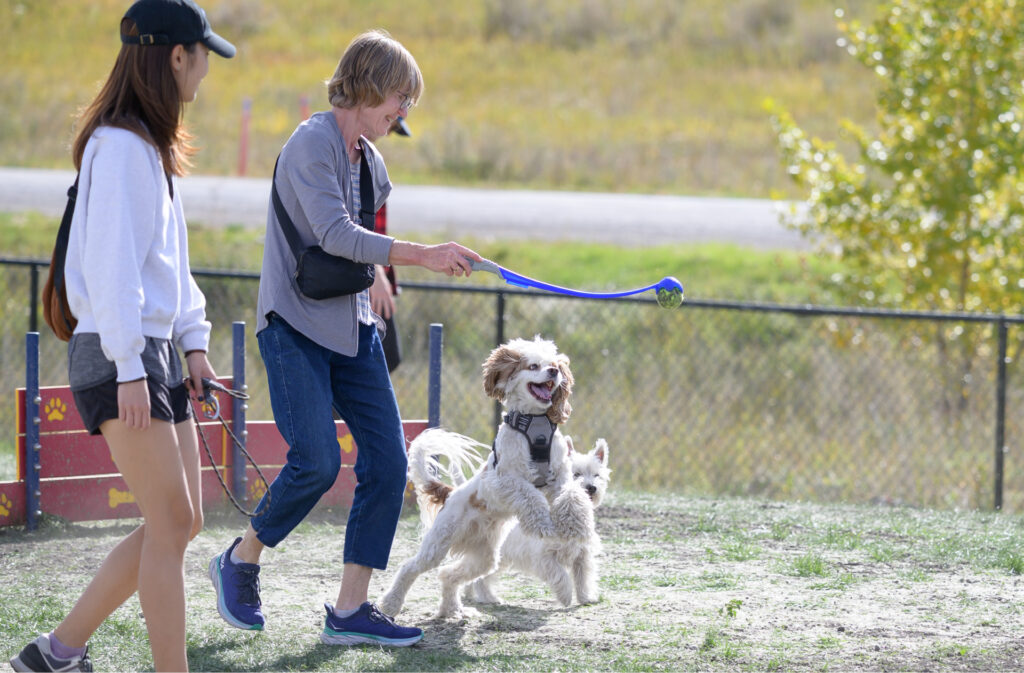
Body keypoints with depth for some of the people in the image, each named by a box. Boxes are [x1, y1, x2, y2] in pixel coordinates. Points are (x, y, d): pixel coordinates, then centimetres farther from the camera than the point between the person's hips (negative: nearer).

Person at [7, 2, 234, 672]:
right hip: (116, 356, -10)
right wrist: (129, 369, -21)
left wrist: (194, 341, 13)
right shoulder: (121, 144, -13)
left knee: (182, 522, 8)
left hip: (155, 353, 10)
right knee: (171, 520, -10)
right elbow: (111, 261, -18)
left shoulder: (155, 145, 17)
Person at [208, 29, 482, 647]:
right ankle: (241, 562, 9)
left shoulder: (369, 159, 13)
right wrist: (422, 255, -29)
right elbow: (333, 235, -25)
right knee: (318, 460, -17)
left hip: (352, 329, 8)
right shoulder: (313, 144, -14)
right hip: (296, 325, -8)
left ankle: (350, 610, 1)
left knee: (388, 458, -3)